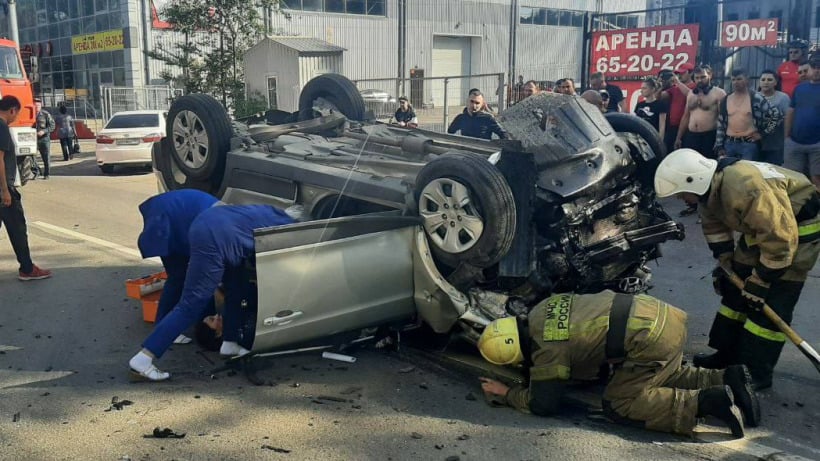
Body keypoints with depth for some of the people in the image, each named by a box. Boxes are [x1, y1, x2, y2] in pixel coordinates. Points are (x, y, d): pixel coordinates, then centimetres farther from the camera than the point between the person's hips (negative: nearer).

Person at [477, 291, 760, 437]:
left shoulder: (547, 352, -10)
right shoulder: (540, 313, 14)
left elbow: (542, 404, -3)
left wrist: (507, 394, 11)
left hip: (653, 340, -10)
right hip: (656, 315, 10)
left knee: (617, 406, -4)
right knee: (657, 379, 29)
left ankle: (708, 401, -13)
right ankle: (725, 380, 14)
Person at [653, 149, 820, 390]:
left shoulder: (745, 189, -39)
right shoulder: (708, 189, -10)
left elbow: (780, 239, -32)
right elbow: (715, 227, 9)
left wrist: (760, 281, -23)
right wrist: (725, 264, 7)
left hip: (799, 225, -9)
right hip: (761, 224, 9)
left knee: (773, 302, -11)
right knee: (737, 288, 11)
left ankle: (756, 372, -3)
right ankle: (728, 354, 23)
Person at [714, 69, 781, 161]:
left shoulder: (756, 98, -3)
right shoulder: (726, 100, 9)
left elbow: (776, 115, -3)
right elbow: (720, 124, 11)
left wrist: (762, 133, -5)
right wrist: (719, 146, 6)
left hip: (749, 144, -4)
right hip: (729, 144, 4)